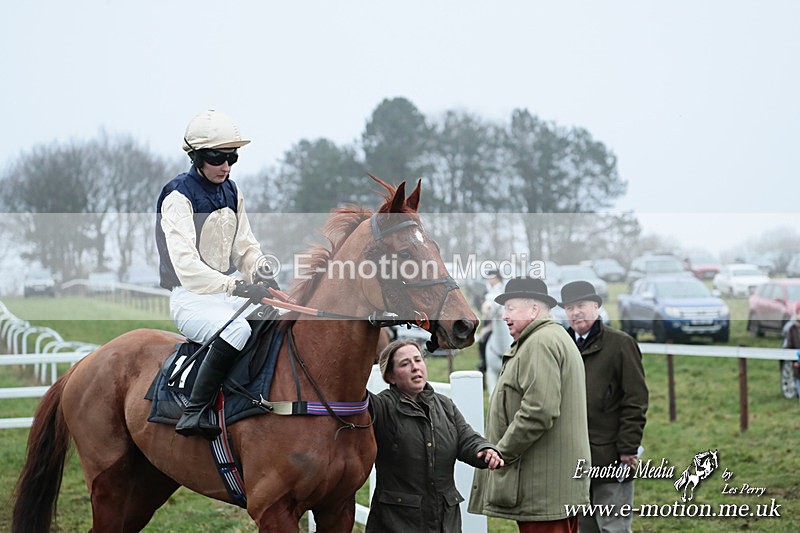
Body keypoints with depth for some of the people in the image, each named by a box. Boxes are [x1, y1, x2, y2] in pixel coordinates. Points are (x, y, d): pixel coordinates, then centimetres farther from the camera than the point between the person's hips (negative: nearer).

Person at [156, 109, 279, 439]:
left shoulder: (232, 194, 13)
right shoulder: (179, 197, -10)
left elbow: (245, 247, 15)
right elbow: (185, 263, -22)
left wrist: (261, 270, -9)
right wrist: (233, 286, -34)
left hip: (229, 293, 8)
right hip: (190, 298, -8)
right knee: (237, 329, -37)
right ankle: (194, 412, -36)